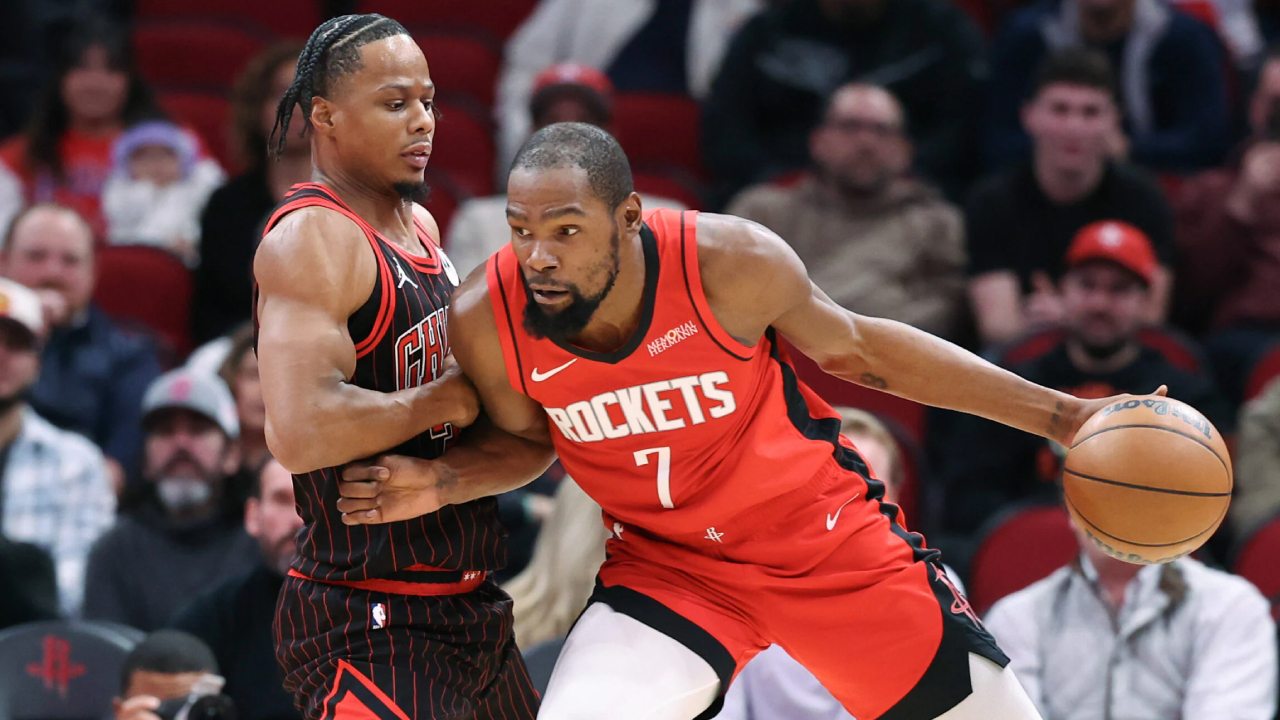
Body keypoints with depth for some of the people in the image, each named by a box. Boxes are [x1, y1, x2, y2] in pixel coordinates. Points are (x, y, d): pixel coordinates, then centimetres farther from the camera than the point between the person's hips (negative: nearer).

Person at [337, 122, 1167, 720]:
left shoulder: (731, 263, -27)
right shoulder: (486, 322, -22)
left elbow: (853, 347, -6)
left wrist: (1057, 414, -4)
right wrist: (441, 484, -18)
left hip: (826, 534, 0)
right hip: (666, 565, 0)